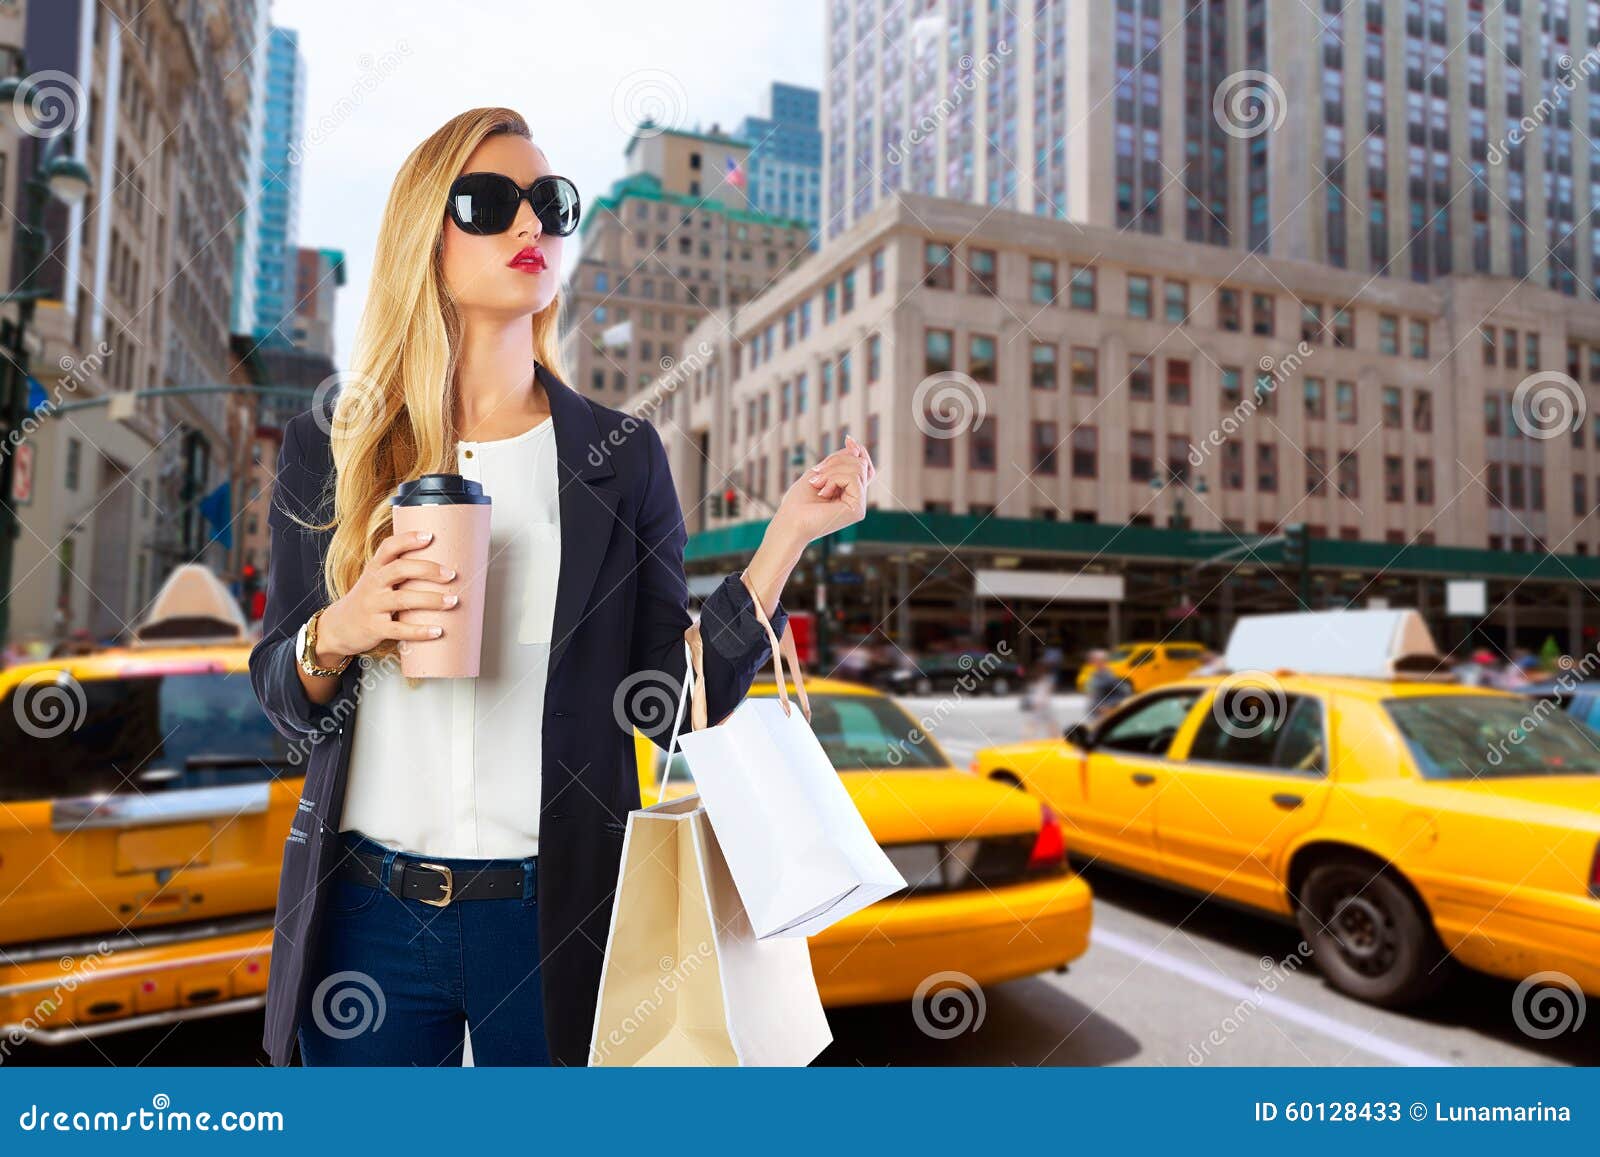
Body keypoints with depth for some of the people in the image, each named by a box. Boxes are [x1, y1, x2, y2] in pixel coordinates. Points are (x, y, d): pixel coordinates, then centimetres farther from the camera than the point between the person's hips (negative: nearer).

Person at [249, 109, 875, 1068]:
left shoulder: (619, 453, -2)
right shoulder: (328, 449, 1)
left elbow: (677, 703, -5)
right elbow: (284, 699, 7)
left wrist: (789, 533, -13)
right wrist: (338, 634, -15)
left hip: (555, 915, 0)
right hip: (367, 910, 1)